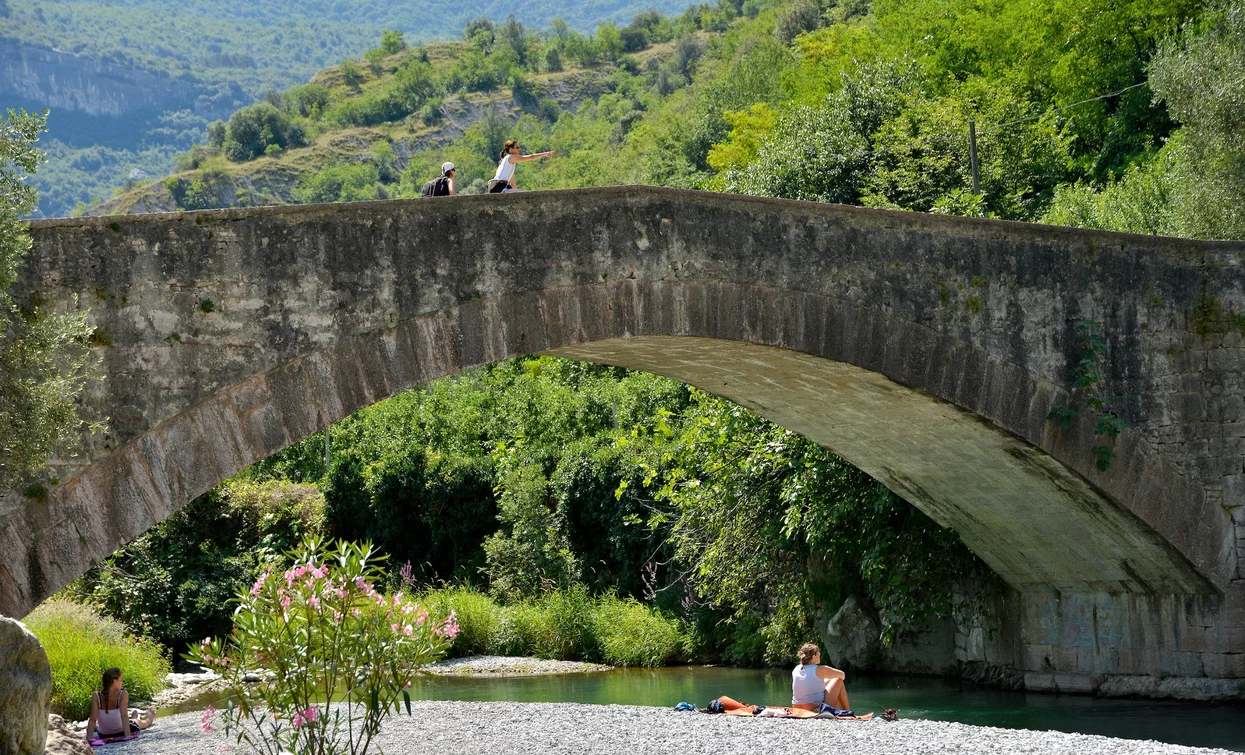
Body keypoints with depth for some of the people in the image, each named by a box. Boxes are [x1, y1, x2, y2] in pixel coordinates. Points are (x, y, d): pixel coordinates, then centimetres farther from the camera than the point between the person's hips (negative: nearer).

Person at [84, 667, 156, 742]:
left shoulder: (96, 697, -18)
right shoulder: (123, 695, -23)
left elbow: (92, 720, -22)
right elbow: (124, 716, -30)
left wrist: (88, 740, -24)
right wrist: (128, 736, -34)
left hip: (103, 736, 1)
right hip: (121, 732, -1)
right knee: (140, 723, 33)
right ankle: (150, 718, 67)